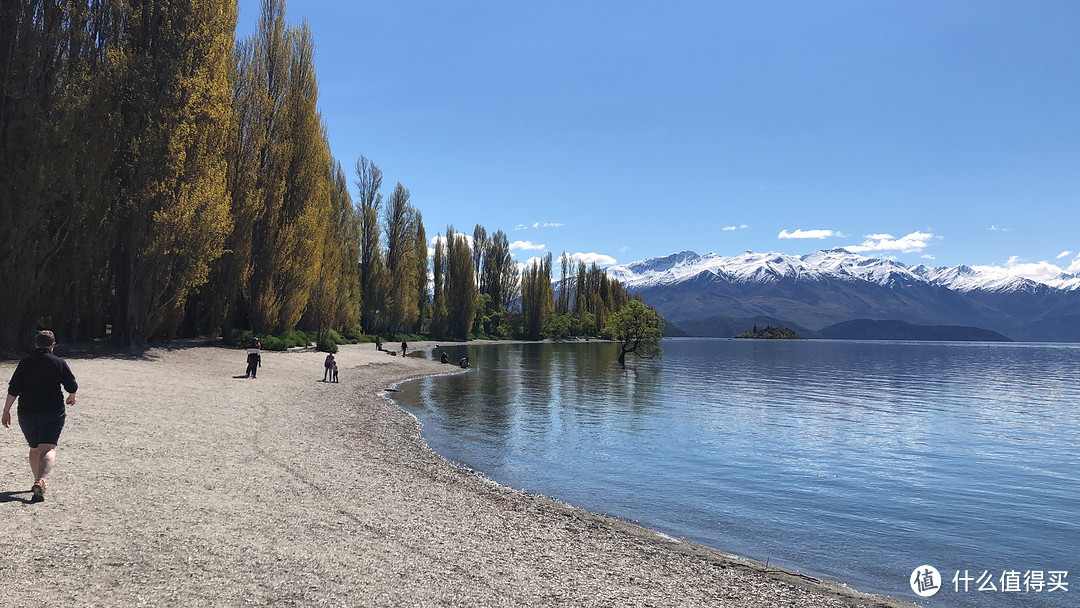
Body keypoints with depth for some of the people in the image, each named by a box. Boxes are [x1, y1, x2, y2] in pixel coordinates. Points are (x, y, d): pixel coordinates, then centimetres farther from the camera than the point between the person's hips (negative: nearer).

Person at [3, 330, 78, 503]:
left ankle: (37, 481, 31)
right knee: (48, 449, -10)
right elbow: (72, 386, 2)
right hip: (53, 413, -3)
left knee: (34, 449, 20)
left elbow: (13, 389, 0)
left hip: (27, 414, 3)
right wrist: (71, 397, 24)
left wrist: (6, 411, 5)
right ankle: (40, 480, -33)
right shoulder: (60, 363, -1)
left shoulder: (25, 363, 3)